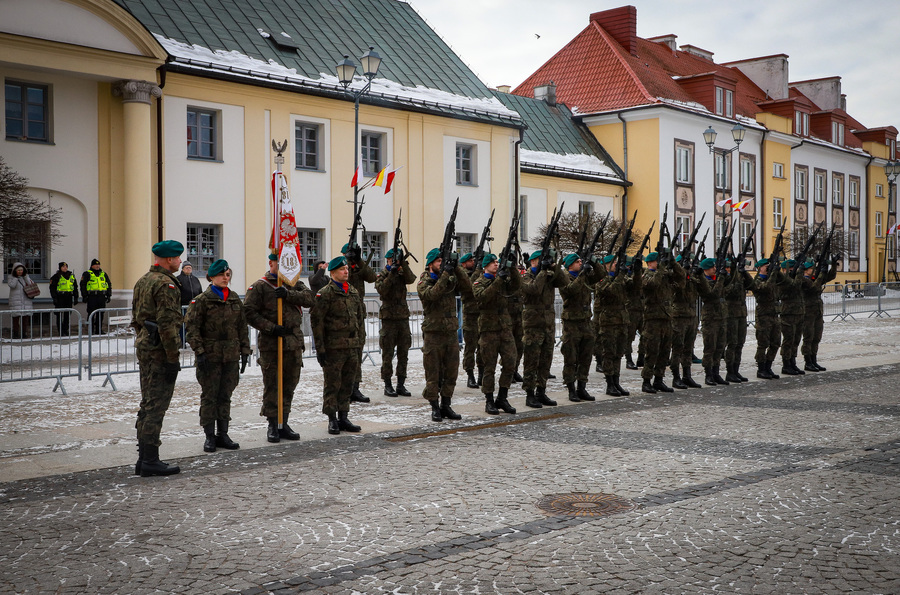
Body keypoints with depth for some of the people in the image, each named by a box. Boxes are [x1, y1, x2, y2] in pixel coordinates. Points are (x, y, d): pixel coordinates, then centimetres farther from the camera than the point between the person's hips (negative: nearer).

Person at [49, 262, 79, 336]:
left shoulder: (71, 276, 15)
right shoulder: (56, 276, 0)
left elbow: (75, 287, 20)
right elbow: (52, 287, -3)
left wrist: (76, 297, 15)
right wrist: (54, 298, -11)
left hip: (69, 297, 5)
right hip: (60, 297, -5)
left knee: (68, 314, 5)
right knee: (60, 314, -3)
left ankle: (65, 329, 14)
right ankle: (61, 331, 0)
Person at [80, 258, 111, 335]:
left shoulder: (103, 274, 17)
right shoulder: (87, 274, 4)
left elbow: (109, 285, 22)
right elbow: (83, 285, 0)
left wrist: (109, 295, 14)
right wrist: (84, 296, -7)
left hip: (102, 297, 4)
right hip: (92, 296, -4)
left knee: (100, 314, 5)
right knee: (91, 314, -4)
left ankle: (99, 330, 11)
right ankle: (90, 330, 0)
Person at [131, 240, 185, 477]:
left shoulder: (142, 281, 15)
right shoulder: (166, 284, -16)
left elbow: (136, 317, 20)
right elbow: (167, 324, -21)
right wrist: (173, 358, -19)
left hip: (144, 346, 10)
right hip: (159, 350, -10)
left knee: (148, 404, 14)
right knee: (156, 406, -6)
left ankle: (144, 458, 19)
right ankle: (150, 461, -3)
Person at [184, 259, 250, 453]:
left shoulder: (235, 300, 10)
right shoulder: (202, 300, -5)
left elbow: (242, 327, 14)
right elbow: (191, 327, -8)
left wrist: (245, 351, 10)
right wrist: (199, 352, -15)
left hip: (231, 356, 4)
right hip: (209, 356, -4)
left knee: (225, 396, 9)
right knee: (209, 396, 1)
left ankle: (223, 434, 18)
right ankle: (210, 437, 9)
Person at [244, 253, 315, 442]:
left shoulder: (295, 284, 13)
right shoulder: (259, 286, -2)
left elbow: (309, 298, -4)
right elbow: (249, 312, -8)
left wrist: (288, 294, -20)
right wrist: (271, 328, -16)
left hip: (294, 343, 5)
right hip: (270, 344, -4)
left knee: (289, 385, 10)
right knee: (271, 386, 0)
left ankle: (284, 423, 21)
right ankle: (273, 426, 10)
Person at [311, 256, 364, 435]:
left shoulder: (353, 292, 13)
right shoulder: (325, 293, -8)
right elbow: (316, 321, -11)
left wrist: (358, 340, 17)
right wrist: (320, 348, -14)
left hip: (352, 346, 6)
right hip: (333, 347, -6)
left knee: (347, 384, 11)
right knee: (332, 384, 0)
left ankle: (343, 418, 19)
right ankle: (332, 420, 9)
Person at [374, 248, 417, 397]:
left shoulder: (402, 273, 8)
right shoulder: (382, 275, 0)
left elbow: (411, 279, -13)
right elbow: (382, 290, -18)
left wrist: (403, 264, -22)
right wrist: (392, 273, -21)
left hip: (403, 317, 4)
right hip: (389, 318, -4)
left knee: (403, 353, 6)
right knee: (388, 354, 0)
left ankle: (401, 384, 13)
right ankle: (387, 385, 6)